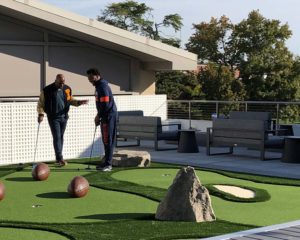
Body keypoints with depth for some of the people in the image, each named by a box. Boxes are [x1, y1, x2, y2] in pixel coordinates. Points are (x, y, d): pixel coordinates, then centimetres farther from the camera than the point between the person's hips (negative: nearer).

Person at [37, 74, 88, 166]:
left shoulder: (67, 89, 3)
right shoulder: (47, 90, -9)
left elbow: (70, 100, 15)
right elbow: (41, 103, -4)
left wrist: (78, 102, -3)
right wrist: (41, 114, -15)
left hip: (64, 116, 4)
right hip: (53, 117, -4)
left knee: (61, 137, 10)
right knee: (57, 137, -10)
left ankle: (58, 158, 19)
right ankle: (60, 158, -11)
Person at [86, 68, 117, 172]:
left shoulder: (103, 87, -16)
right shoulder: (98, 86, 15)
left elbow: (105, 105, -21)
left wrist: (98, 116, -10)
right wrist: (98, 116, 12)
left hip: (109, 116, -10)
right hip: (105, 116, 10)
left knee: (108, 140, -8)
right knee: (105, 140, 12)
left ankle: (108, 164, -7)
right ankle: (107, 162, 17)